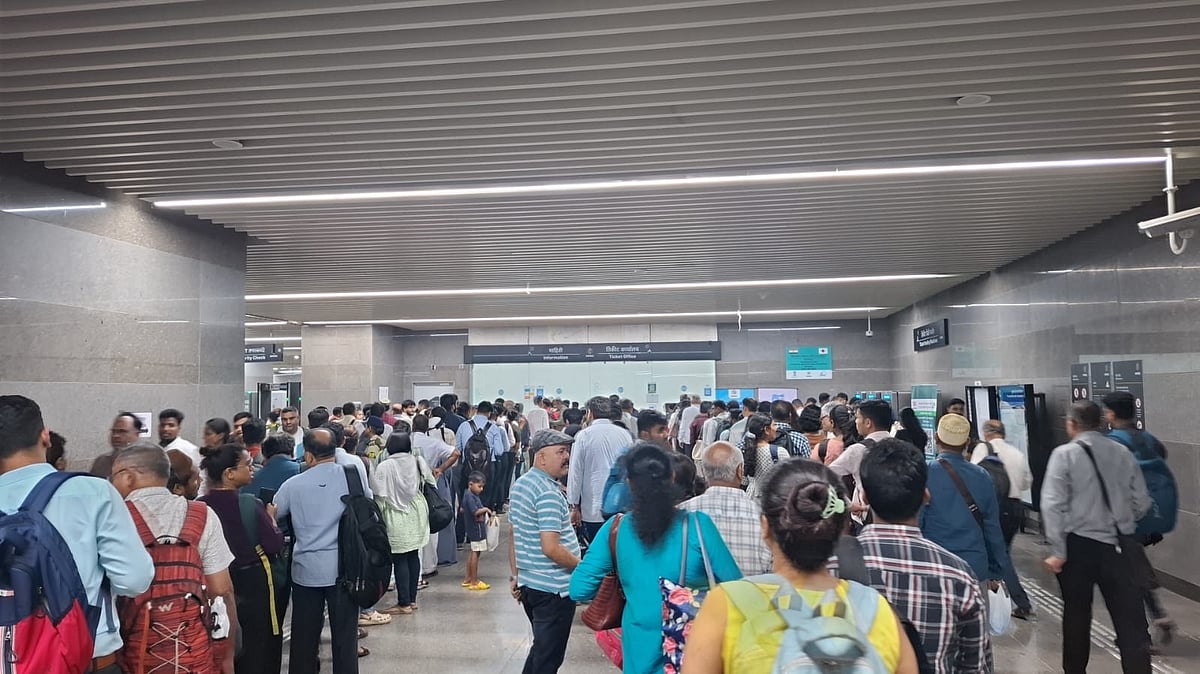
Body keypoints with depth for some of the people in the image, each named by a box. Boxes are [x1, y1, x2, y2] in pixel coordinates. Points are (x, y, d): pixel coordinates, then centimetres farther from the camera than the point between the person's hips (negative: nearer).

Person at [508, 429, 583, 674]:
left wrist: (515, 574, 21)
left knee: (541, 649, 23)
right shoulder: (548, 492, -21)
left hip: (528, 582, 9)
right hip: (554, 588, -9)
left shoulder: (519, 484, 8)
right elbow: (551, 549, -26)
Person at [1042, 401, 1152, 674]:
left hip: (1079, 544, -2)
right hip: (1121, 545, 2)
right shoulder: (1124, 453, 5)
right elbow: (1142, 503, 8)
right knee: (1131, 620, 2)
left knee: (1077, 615, 15)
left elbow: (1053, 505, -14)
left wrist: (1058, 551, -11)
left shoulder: (1064, 454, -7)